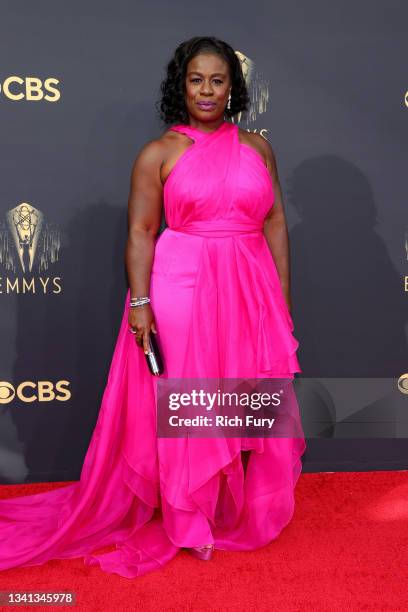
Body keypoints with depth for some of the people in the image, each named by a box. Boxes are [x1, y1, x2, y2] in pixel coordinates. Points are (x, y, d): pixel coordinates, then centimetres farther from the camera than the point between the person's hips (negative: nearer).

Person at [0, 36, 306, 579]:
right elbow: (141, 233, -4)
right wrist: (140, 303, -13)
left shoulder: (257, 146, 10)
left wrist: (283, 298, 6)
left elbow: (276, 224, 9)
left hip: (250, 291, 4)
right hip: (181, 290, -3)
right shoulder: (159, 154, 0)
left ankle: (246, 510, 34)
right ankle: (187, 520, 25)